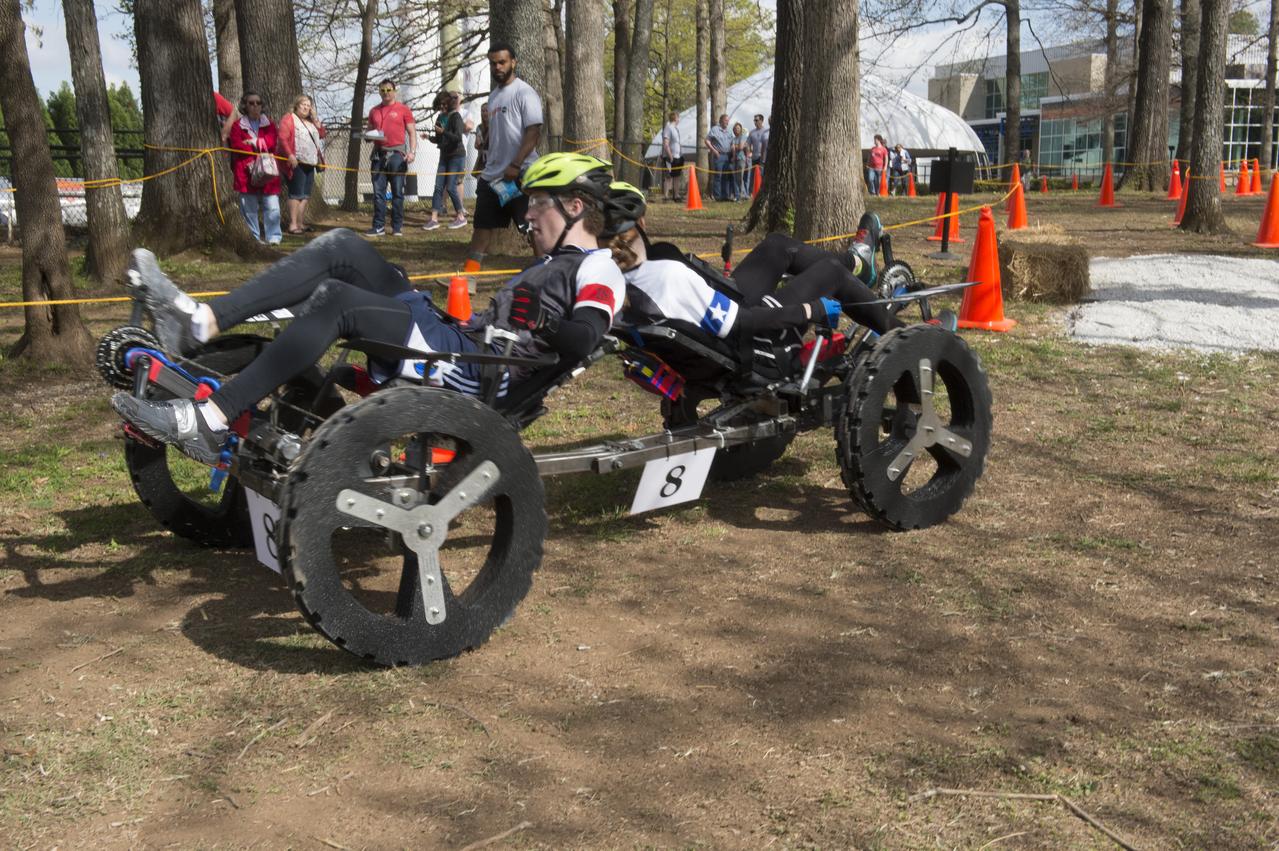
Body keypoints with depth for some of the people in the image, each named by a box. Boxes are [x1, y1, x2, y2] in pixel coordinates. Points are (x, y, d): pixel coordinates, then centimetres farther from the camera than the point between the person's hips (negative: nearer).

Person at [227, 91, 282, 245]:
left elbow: (271, 142, -2)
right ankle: (253, 239, 9)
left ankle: (274, 237, -1)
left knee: (272, 206, -6)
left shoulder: (269, 124, 14)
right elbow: (237, 146, -5)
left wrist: (253, 143, -11)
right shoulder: (237, 125, 6)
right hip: (246, 172, -1)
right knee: (249, 208, 1)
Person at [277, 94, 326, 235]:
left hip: (309, 163, 8)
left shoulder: (311, 121, 21)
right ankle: (293, 225, -10)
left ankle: (301, 223, 16)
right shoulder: (289, 119, -4)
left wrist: (315, 118, 5)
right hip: (296, 163, -8)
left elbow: (322, 134, 14)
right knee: (296, 194, -10)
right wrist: (289, 155, -23)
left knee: (306, 195, 9)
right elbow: (283, 139, -13)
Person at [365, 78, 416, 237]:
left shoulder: (403, 110, 3)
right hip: (378, 154, 4)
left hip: (397, 153, -4)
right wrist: (368, 134, 0)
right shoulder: (374, 111, 15)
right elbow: (368, 130, 24)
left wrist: (412, 151, -11)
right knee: (378, 192, 1)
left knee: (397, 192, -1)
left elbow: (412, 132, 2)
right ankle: (378, 226, 4)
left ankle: (397, 227, 3)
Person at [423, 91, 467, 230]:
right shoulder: (440, 118, 9)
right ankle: (434, 219, -2)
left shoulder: (455, 116, -10)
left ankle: (461, 217, 5)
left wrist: (443, 131, -26)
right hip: (444, 156, 7)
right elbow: (439, 139, 14)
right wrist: (430, 137, -5)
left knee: (450, 187, -8)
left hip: (457, 156, -7)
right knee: (438, 187, 0)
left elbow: (458, 137, -19)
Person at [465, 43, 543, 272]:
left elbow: (534, 131, -16)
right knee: (483, 224, 10)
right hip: (492, 174, 8)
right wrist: (487, 157, 16)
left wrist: (515, 165, -21)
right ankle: (469, 272, 15)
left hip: (519, 175, -8)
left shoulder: (524, 93, -9)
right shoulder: (493, 96, 16)